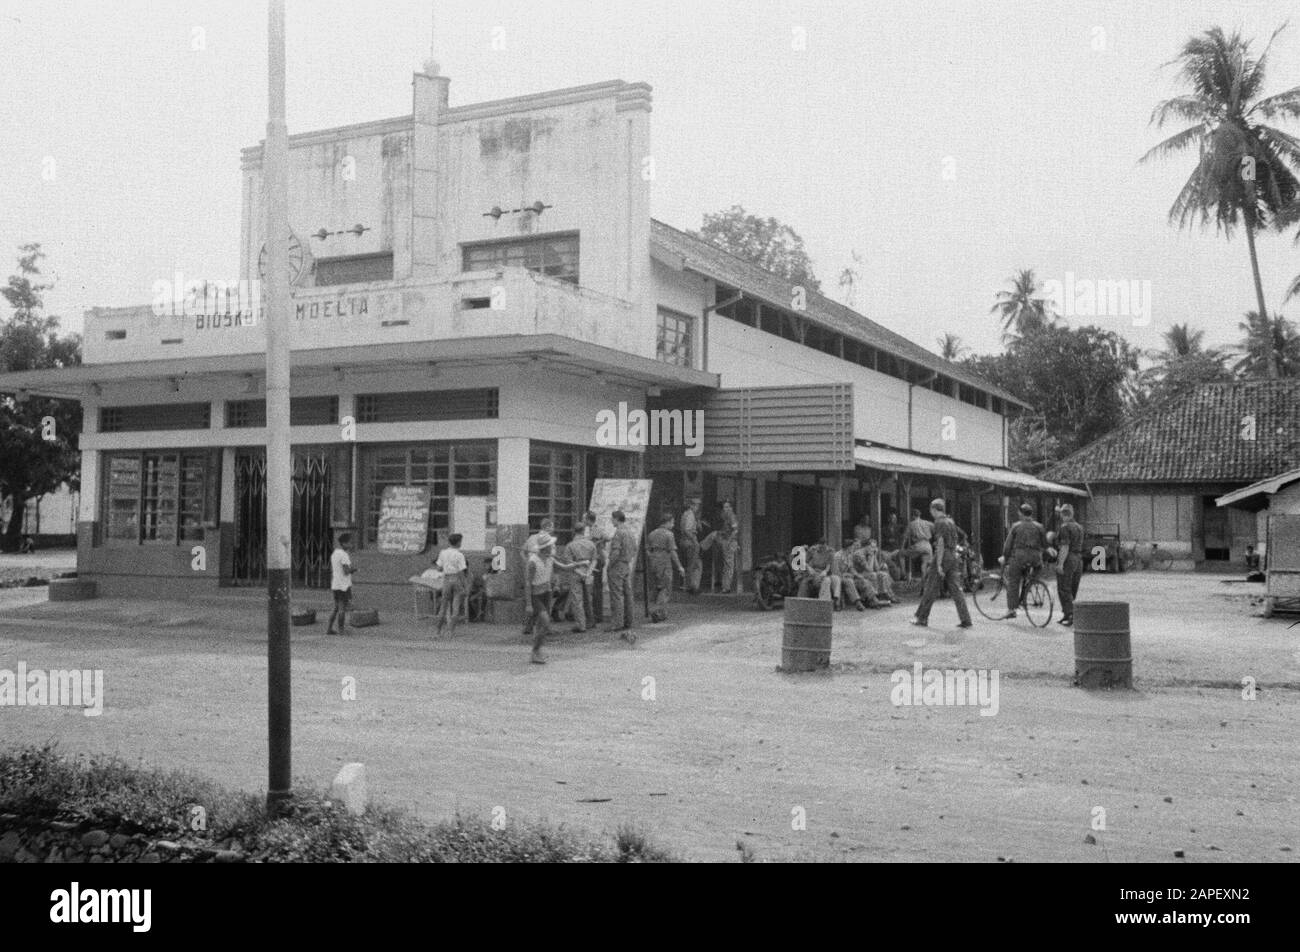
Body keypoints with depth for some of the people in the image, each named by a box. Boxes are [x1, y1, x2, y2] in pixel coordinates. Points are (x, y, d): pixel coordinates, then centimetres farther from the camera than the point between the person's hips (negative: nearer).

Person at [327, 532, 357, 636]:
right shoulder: (344, 555, -15)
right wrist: (353, 569, -2)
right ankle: (341, 630, 4)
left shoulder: (333, 554, 14)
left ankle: (329, 628, 13)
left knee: (336, 608, 14)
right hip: (344, 585, -9)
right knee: (343, 608, -1)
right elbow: (346, 571, -20)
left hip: (335, 585, 9)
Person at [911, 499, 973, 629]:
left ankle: (922, 618, 9)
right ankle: (965, 620, -1)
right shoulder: (951, 522, 14)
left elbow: (940, 544, -17)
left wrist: (938, 564, -19)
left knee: (930, 589, 2)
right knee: (956, 590, 5)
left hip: (942, 557, -8)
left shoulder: (939, 522, -11)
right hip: (953, 557, 8)